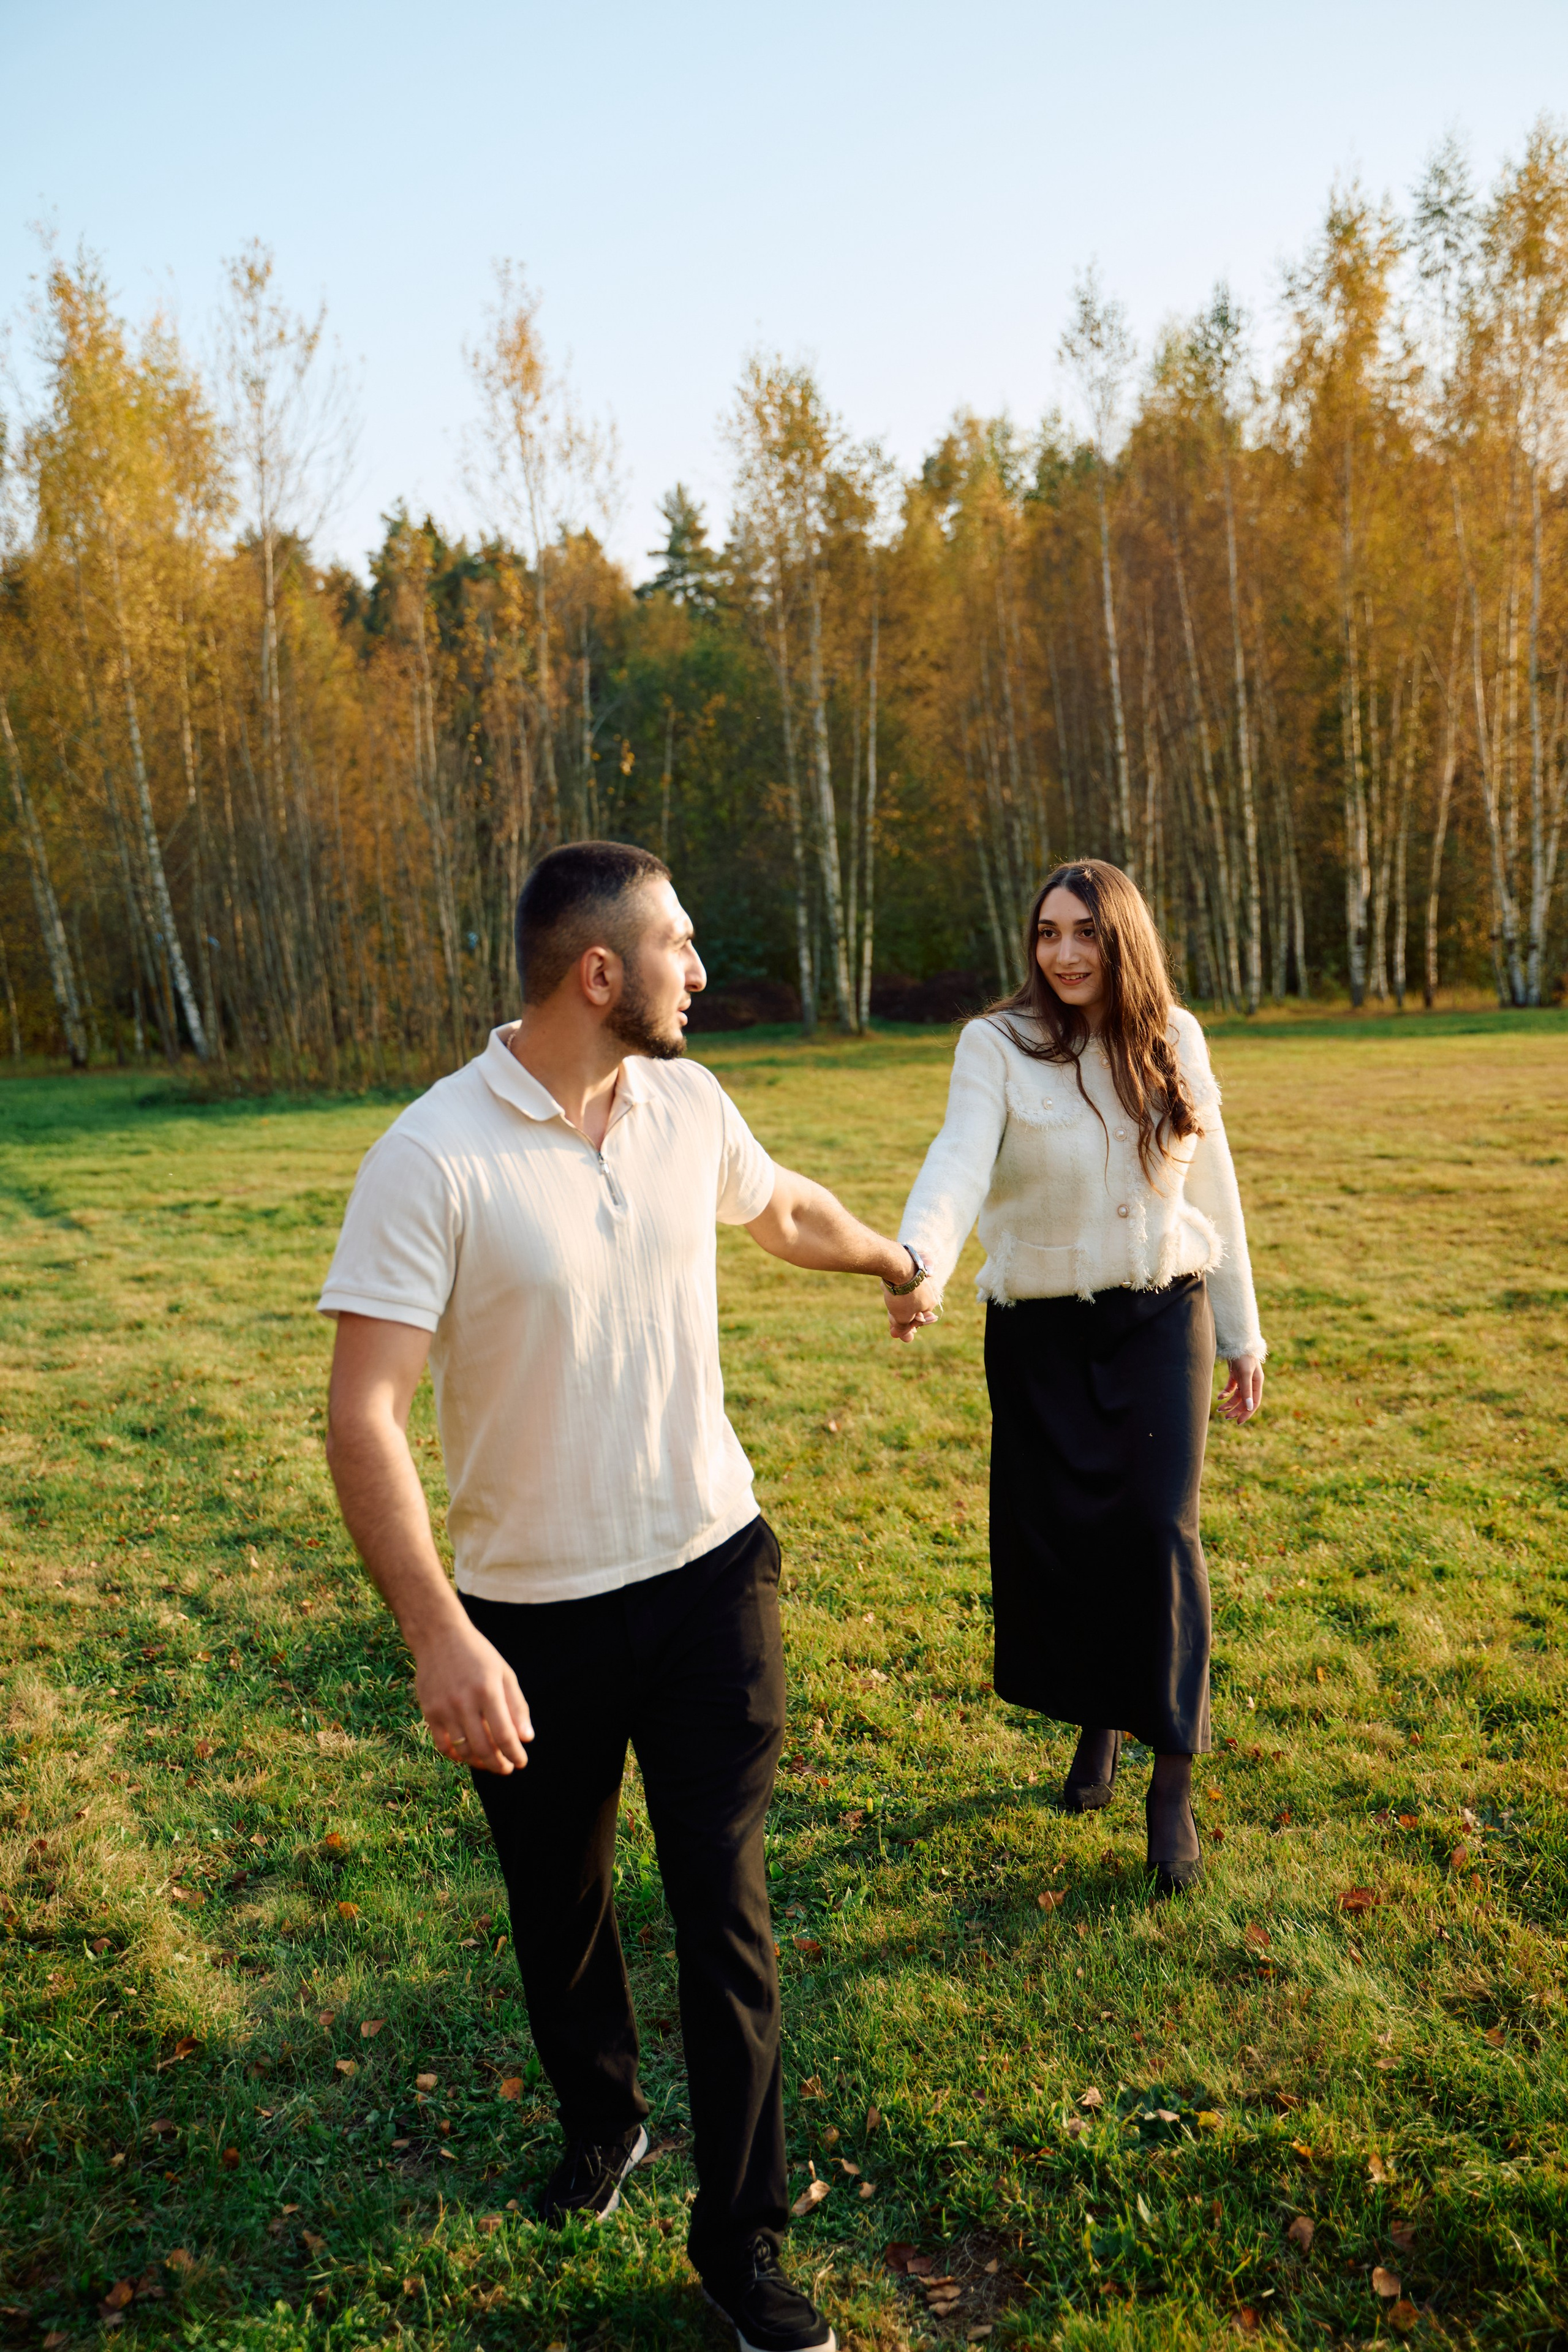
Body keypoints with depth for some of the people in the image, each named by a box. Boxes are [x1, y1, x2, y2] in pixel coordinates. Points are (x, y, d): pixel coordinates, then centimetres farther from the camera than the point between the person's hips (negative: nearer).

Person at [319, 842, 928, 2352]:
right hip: (530, 1613, -2)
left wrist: (894, 1259, 36)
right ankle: (600, 2123, 51)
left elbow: (781, 1208, 19)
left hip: (710, 1574, 3)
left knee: (724, 1913, 7)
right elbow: (363, 1413, -22)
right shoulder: (433, 1156, -20)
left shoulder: (687, 1102, -3)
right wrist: (436, 1634, -29)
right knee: (558, 1902, 20)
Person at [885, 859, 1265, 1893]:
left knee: (1159, 1526, -9)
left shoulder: (1176, 1041, 1)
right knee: (1055, 1534, 6)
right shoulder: (999, 1044, -7)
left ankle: (1173, 1784, 7)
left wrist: (1243, 1335, 10)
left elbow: (1213, 1192, 8)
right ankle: (1095, 1724, 35)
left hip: (1161, 1315, 1)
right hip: (1041, 1330, 0)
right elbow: (960, 1161, -25)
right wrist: (917, 1265, -45)